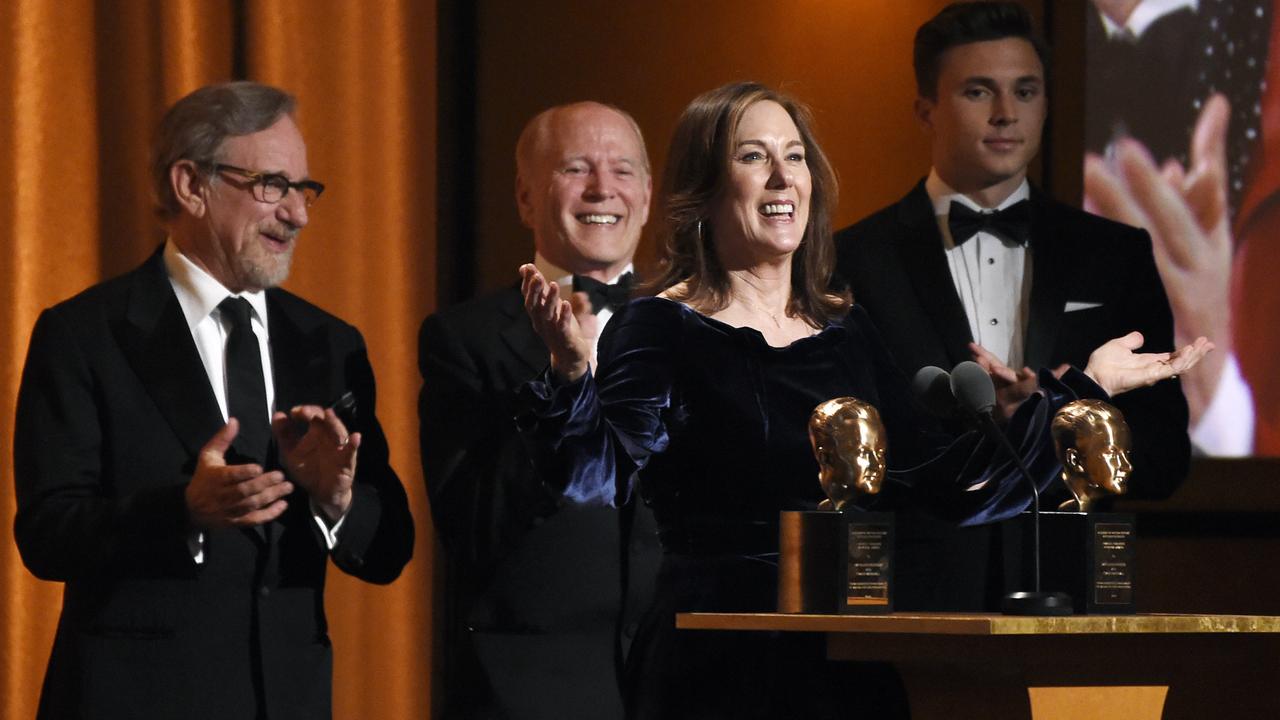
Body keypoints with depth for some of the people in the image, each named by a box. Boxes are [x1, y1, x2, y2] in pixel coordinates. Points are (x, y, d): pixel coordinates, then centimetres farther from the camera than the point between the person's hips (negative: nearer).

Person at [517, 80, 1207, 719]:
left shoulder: (852, 333, 12)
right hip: (718, 664, -5)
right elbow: (597, 480, -17)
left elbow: (953, 492, 9)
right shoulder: (659, 330, -3)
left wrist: (1088, 385, 9)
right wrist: (572, 372, -36)